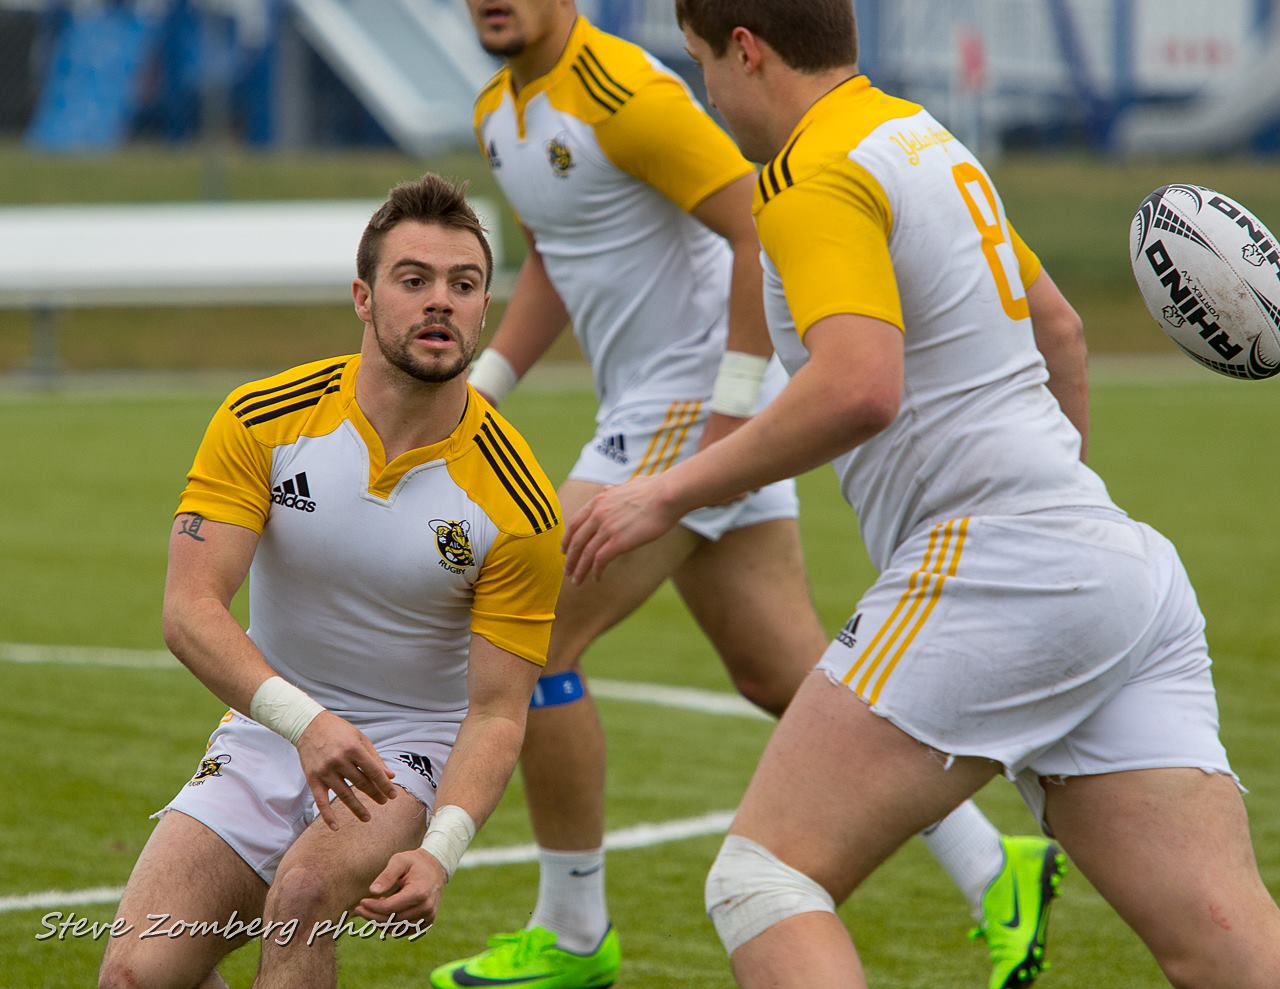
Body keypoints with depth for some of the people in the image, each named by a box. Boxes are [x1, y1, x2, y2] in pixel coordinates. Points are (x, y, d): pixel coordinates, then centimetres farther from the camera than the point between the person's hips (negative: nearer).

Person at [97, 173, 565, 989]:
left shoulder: (518, 506, -16)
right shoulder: (261, 422, -12)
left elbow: (497, 712, -14)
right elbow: (190, 610, -19)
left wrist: (439, 851, -33)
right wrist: (303, 719, -37)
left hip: (414, 748, -2)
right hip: (266, 735, 2)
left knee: (306, 890, -34)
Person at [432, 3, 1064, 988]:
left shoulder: (624, 92, -19)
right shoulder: (500, 112, 11)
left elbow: (762, 230, -22)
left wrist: (727, 408, -22)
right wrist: (479, 388, 14)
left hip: (701, 400, -9)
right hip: (649, 407, 9)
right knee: (786, 675, 9)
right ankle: (994, 869, 13)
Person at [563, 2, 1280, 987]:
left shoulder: (816, 175, -6)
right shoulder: (925, 136, 22)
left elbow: (858, 387, -22)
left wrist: (672, 492, -12)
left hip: (994, 564, -9)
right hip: (1126, 568, 9)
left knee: (763, 875, -4)